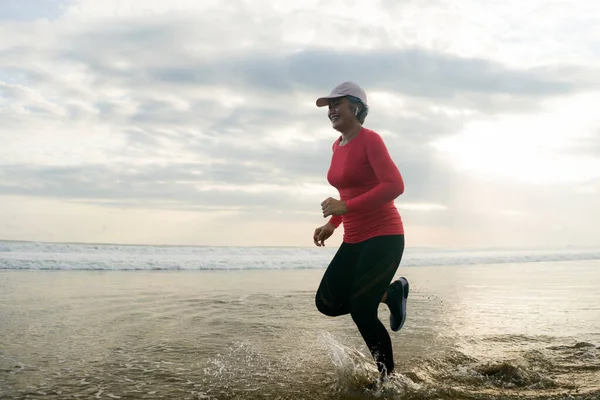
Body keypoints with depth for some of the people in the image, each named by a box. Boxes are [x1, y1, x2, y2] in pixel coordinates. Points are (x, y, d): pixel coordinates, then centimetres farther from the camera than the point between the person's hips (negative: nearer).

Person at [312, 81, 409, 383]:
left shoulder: (370, 140, -14)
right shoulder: (337, 146, 11)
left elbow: (395, 186, -25)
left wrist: (346, 207, -27)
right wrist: (332, 224, 9)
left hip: (384, 237, -8)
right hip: (354, 240, 8)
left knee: (361, 311, -9)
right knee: (327, 302, 4)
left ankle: (388, 376, 14)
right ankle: (391, 293, 23)